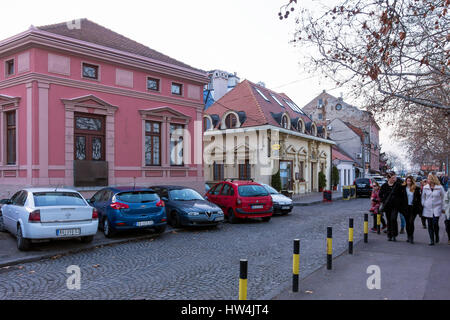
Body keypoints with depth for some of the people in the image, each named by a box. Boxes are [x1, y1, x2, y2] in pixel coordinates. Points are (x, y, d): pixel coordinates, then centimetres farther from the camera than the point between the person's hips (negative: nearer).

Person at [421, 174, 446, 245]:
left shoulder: (439, 187, -3)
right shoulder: (425, 188, 3)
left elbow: (443, 198, 6)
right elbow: (423, 197, 13)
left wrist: (443, 208, 5)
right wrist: (422, 206, 8)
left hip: (437, 208, -2)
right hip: (428, 209, 2)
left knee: (435, 223, -13)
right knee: (430, 225, 2)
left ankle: (437, 236, 15)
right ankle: (432, 240, 11)